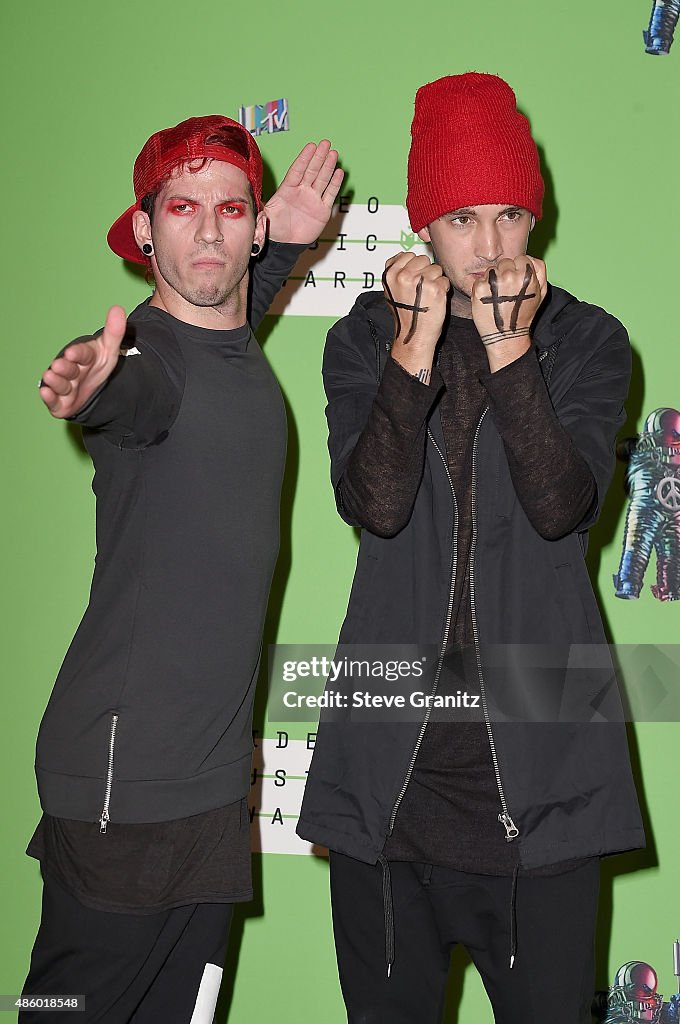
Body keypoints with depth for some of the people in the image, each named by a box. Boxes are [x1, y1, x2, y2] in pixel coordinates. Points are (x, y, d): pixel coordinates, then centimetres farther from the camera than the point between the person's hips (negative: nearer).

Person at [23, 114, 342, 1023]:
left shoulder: (244, 351, 8)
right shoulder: (145, 355, -14)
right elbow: (128, 392, -38)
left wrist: (286, 241, 15)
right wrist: (87, 386, -61)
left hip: (216, 776, 7)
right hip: (122, 780, -7)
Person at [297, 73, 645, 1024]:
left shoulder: (587, 340, 3)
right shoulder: (364, 338, 4)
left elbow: (562, 507, -12)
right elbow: (374, 505, -11)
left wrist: (510, 353, -19)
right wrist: (413, 351, -20)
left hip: (538, 731, 0)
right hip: (393, 752, 1)